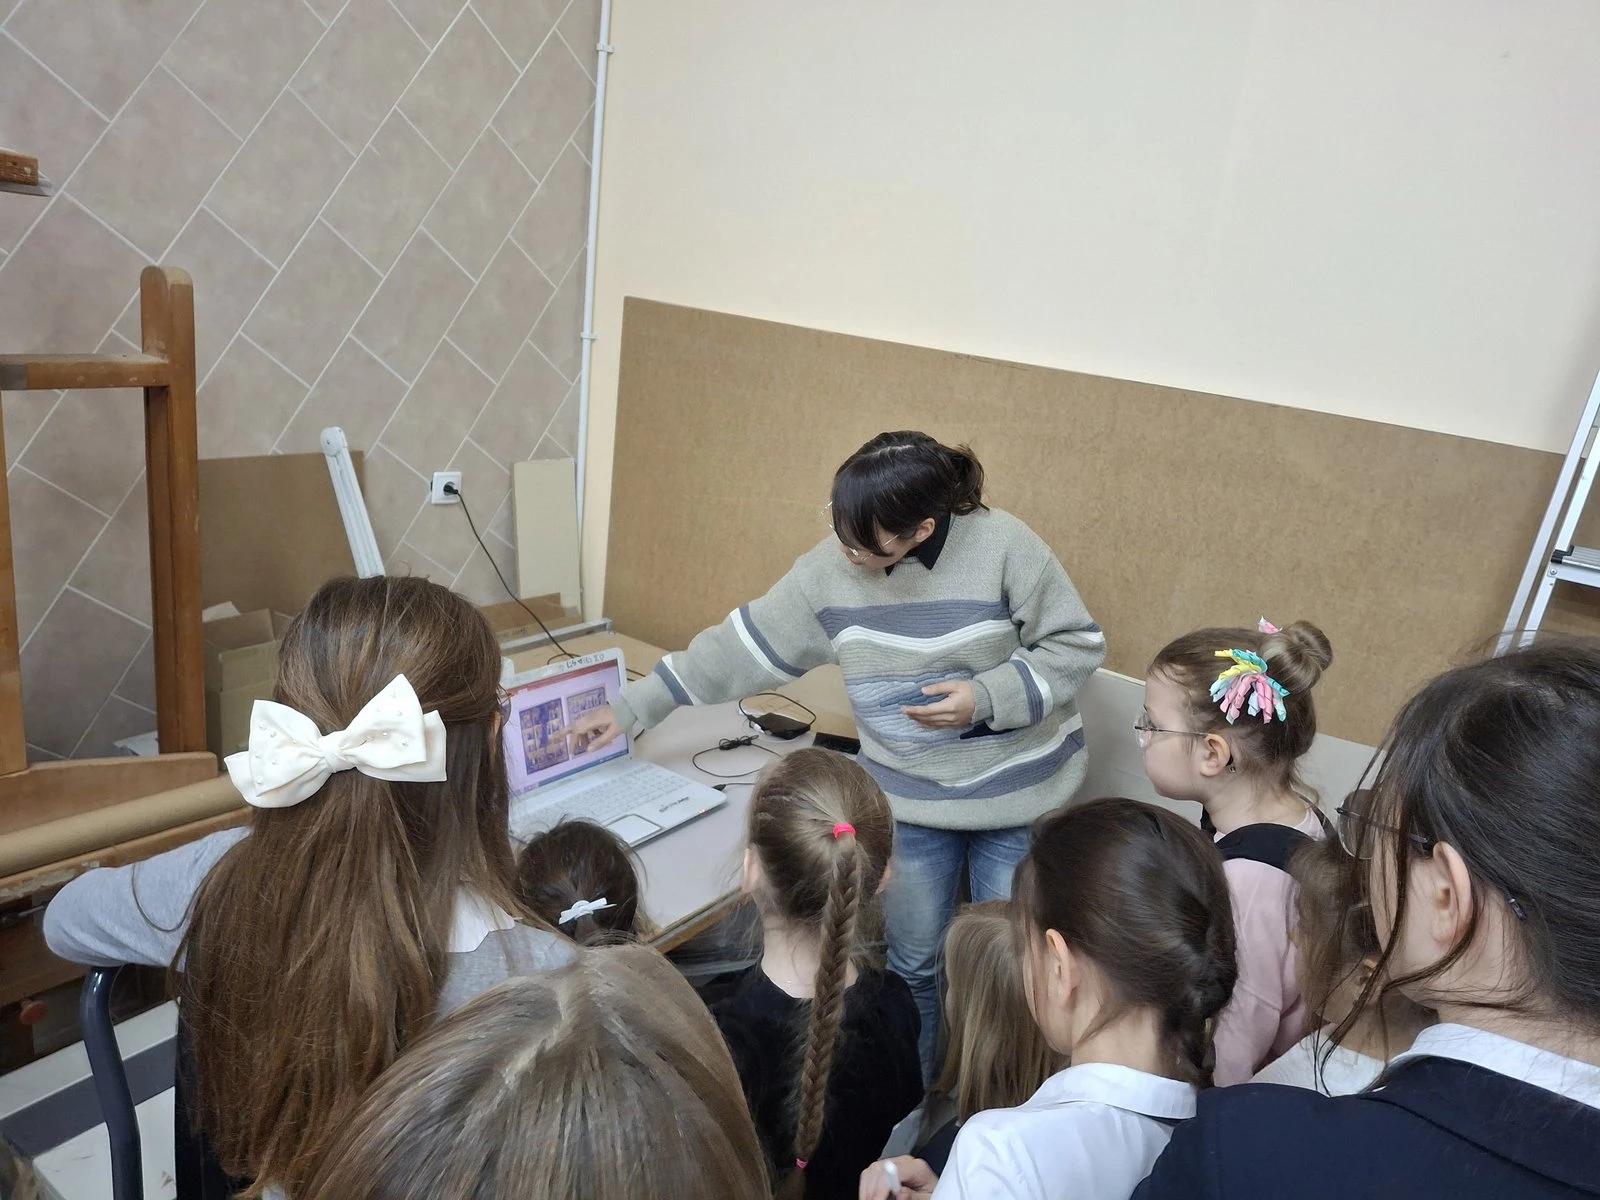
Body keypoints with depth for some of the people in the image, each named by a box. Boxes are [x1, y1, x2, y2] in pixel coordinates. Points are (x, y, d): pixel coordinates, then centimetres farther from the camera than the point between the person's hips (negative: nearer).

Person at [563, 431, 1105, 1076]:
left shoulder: (1001, 545, -20)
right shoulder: (830, 569, -10)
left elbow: (1078, 645, -11)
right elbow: (742, 647, -2)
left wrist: (986, 697, -24)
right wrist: (632, 707, 0)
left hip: (1018, 799, -2)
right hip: (910, 799, 2)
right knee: (913, 962, 13)